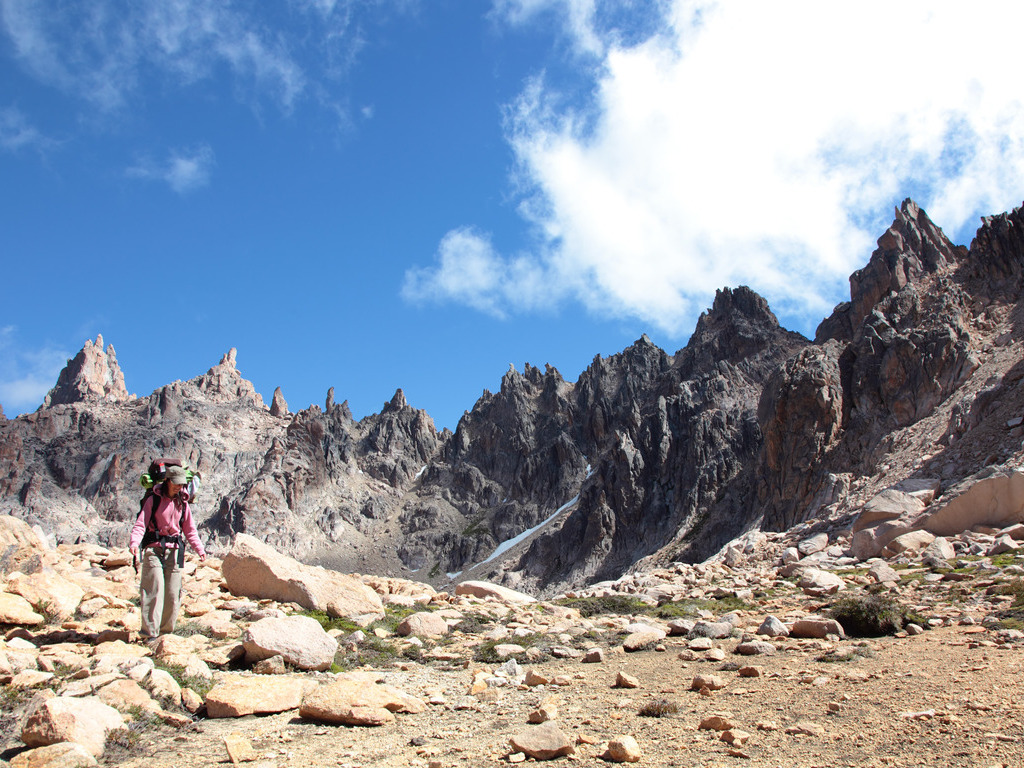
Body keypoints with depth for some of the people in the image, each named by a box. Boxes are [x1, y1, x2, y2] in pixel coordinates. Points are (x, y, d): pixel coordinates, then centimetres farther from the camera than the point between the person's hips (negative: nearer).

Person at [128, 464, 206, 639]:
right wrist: (134, 542, -25)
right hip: (154, 549, -3)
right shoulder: (153, 500, 0)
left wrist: (200, 549, 3)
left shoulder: (183, 503, 11)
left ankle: (166, 631, 15)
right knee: (154, 591, -10)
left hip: (174, 551, 4)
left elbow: (190, 530, 15)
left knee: (173, 594, 3)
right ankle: (149, 633, -7)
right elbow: (140, 524, -6)